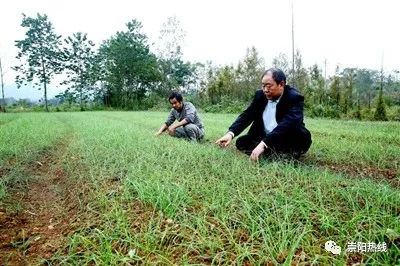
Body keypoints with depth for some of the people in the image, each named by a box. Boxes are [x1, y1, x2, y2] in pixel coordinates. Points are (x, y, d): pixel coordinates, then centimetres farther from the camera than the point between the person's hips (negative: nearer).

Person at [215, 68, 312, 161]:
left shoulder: (295, 97, -20)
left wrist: (264, 144, -45)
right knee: (241, 142, -12)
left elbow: (288, 124, -34)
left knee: (304, 137, -34)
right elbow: (247, 115, -5)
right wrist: (230, 133, -23)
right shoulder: (260, 95, -2)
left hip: (289, 141, -6)